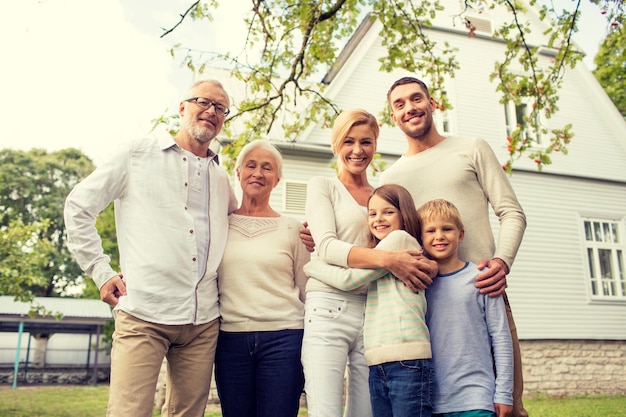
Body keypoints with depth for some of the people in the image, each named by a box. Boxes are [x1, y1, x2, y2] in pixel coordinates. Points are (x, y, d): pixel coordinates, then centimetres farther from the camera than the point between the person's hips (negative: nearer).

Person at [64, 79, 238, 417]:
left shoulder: (220, 178, 16)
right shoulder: (138, 155, 5)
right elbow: (78, 206, 6)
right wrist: (101, 272, 0)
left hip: (203, 321, 5)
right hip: (143, 314, -4)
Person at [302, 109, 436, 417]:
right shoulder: (322, 186, 5)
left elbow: (406, 248, 17)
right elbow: (327, 246, -10)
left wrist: (426, 265, -7)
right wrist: (387, 259, -24)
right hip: (330, 309, -4)